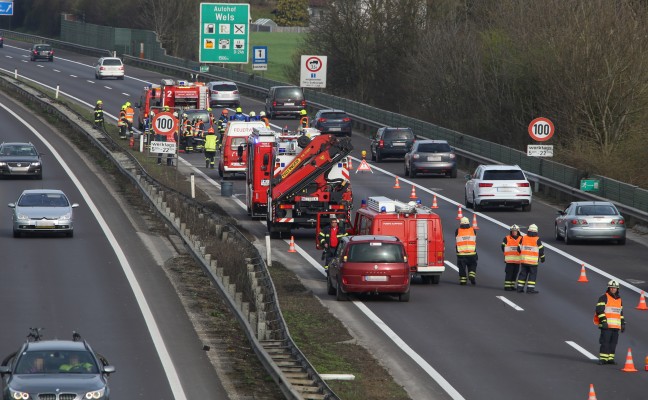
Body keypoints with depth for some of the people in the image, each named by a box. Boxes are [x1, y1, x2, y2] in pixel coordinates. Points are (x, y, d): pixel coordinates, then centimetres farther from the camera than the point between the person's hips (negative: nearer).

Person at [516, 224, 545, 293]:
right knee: (533, 274, 3)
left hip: (523, 259, 4)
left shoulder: (523, 238, 1)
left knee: (523, 273, 11)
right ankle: (530, 288, -3)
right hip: (533, 260, -4)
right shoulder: (537, 240, -9)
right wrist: (542, 257, 13)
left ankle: (520, 288, 12)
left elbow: (519, 248, 7)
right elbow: (541, 250, -4)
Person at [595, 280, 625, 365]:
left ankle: (610, 358, 13)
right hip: (606, 325, -6)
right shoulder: (604, 298, -3)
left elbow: (621, 313, 26)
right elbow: (599, 310, -10)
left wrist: (623, 324, 20)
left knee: (613, 343, 6)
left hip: (616, 326, 6)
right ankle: (603, 359, -9)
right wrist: (603, 321, -19)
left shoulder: (619, 300, 18)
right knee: (605, 342, -10)